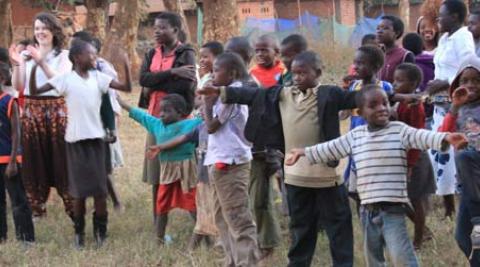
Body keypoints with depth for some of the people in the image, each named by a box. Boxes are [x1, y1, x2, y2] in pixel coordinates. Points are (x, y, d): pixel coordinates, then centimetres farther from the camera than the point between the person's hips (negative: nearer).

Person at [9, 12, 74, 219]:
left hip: (56, 110, -3)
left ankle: (73, 207, 4)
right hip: (31, 111, 3)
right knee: (34, 160, 5)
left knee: (61, 159, -2)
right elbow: (18, 86, 3)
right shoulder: (26, 55, 7)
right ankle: (36, 208, 15)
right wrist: (16, 65, -13)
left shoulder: (63, 56, 1)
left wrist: (42, 63, -26)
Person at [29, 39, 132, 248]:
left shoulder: (98, 77, 4)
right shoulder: (65, 78, -5)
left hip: (96, 137, 2)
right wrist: (34, 68, -20)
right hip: (75, 139, -2)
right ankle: (79, 232, 15)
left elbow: (127, 88, 0)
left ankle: (100, 231, 13)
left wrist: (125, 65, -13)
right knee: (79, 188, 3)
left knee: (100, 187, 1)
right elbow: (34, 92, -7)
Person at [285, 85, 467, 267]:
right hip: (368, 210, 6)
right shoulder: (356, 135, 11)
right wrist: (303, 152, 32)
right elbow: (330, 149, 24)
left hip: (392, 209, -6)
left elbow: (422, 137, -20)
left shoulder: (400, 131, -4)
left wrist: (445, 138, -40)